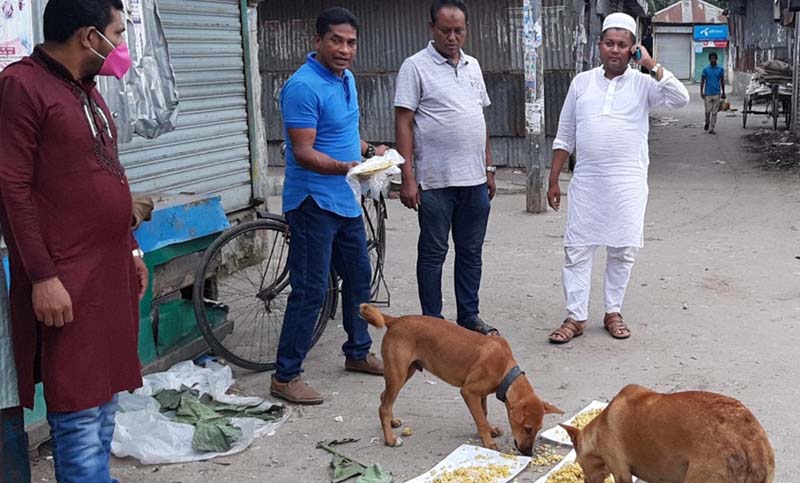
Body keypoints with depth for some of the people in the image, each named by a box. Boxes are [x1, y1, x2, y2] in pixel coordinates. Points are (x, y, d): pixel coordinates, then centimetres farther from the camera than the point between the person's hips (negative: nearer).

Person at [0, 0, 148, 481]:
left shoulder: (86, 88, 15)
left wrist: (130, 249, 21)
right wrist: (42, 276, -18)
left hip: (110, 271, 9)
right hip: (66, 281, -9)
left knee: (105, 396, 14)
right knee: (80, 409, -3)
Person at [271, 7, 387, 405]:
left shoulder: (347, 79, 10)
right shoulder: (304, 86, -19)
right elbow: (304, 153, -22)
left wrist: (369, 151, 4)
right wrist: (345, 168, -36)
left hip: (344, 200, 9)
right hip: (313, 202, -9)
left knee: (358, 278, 18)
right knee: (311, 290, -6)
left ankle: (358, 353, 35)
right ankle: (285, 376, 4)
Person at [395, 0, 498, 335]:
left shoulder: (472, 66, 13)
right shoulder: (416, 66, -7)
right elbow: (403, 124, -10)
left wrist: (488, 168, 16)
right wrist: (408, 179, -15)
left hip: (474, 180, 6)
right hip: (435, 181, -6)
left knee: (471, 251, 13)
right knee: (433, 254, 4)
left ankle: (469, 317, 24)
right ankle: (432, 323, 15)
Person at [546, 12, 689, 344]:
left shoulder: (643, 83, 0)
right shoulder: (581, 82, 5)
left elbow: (681, 99, -18)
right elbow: (564, 137, 8)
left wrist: (652, 65, -16)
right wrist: (553, 181, 6)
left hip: (628, 182, -1)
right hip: (586, 181, 1)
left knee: (622, 250, 6)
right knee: (577, 249, 1)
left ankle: (613, 312, 21)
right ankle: (576, 317, 10)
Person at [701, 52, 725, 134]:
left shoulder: (720, 69, 3)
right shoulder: (706, 69, 0)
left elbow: (722, 81, 11)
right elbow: (702, 81, 5)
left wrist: (723, 93, 12)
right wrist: (701, 92, -3)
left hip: (717, 93, 1)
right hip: (708, 94, -1)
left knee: (714, 112, 0)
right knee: (708, 111, 1)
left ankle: (712, 128, 4)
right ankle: (707, 123, 30)